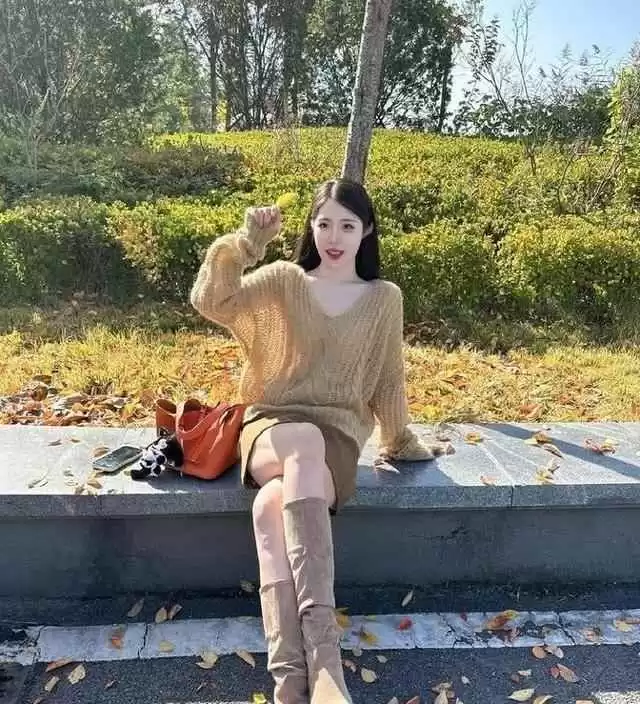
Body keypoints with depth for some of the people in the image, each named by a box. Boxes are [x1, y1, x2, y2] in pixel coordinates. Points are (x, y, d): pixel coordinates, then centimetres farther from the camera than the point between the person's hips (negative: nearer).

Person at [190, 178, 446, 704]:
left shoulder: (385, 298, 8)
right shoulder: (283, 280, 6)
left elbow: (388, 380, 15)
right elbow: (210, 302, -9)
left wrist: (402, 442, 18)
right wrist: (248, 240, -14)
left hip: (337, 433, 0)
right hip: (273, 424, 0)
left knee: (272, 505, -34)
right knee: (305, 443, -38)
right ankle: (322, 660, -43)